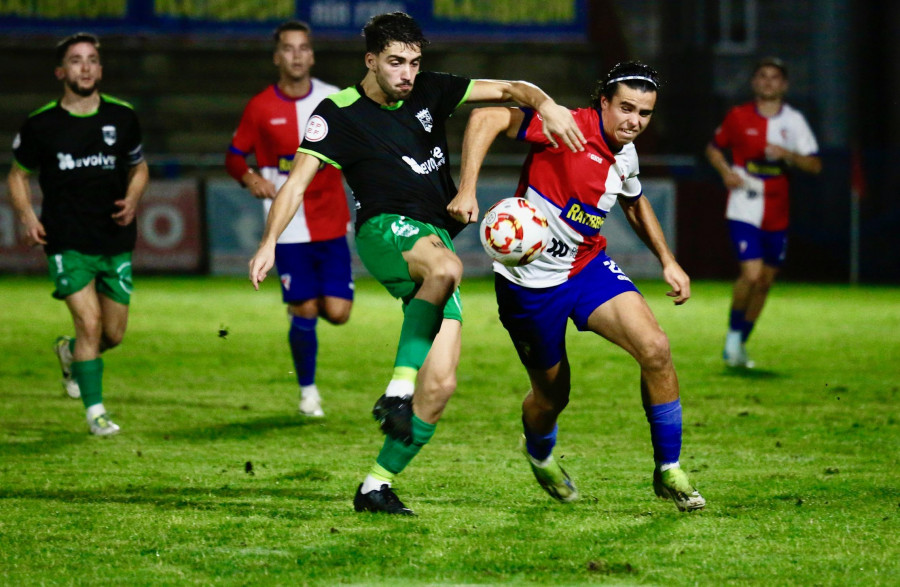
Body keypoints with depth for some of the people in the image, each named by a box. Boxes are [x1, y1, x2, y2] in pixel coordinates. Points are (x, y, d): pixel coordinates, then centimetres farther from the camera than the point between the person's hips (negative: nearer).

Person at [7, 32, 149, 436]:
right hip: (67, 243, -3)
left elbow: (138, 166, 18)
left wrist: (132, 200, -2)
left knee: (114, 334, 7)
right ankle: (95, 411, -2)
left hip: (116, 241, 3)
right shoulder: (40, 124, -3)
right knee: (90, 322, -15)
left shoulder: (122, 117, 4)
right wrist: (27, 216, -6)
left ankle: (70, 353, 41)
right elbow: (19, 174, 10)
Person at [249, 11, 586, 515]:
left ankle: (377, 485, 3)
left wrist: (544, 104, -10)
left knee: (441, 384, -8)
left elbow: (507, 90, 12)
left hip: (439, 239, 5)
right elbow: (298, 180, -5)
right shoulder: (340, 113, 1)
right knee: (446, 267, -42)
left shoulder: (430, 92, 13)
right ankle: (399, 384, -35)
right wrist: (270, 242, -19)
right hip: (386, 229, -5)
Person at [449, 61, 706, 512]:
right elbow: (485, 119, -25)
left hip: (588, 265, 6)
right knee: (552, 395, 8)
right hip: (530, 281, -6)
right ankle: (538, 453, 46)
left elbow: (635, 203, 25)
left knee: (655, 348, -15)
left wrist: (667, 260, 19)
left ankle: (668, 471, -2)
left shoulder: (626, 156, 2)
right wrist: (467, 189, -34)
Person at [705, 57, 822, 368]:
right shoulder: (738, 116, 0)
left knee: (765, 282, 9)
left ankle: (739, 345, 26)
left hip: (777, 213, 3)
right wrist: (726, 171, -6)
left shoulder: (794, 120, 3)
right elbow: (713, 148, 14)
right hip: (744, 210, -3)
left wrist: (787, 154, -18)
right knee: (751, 274, -19)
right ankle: (733, 336, 3)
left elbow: (815, 165, 0)